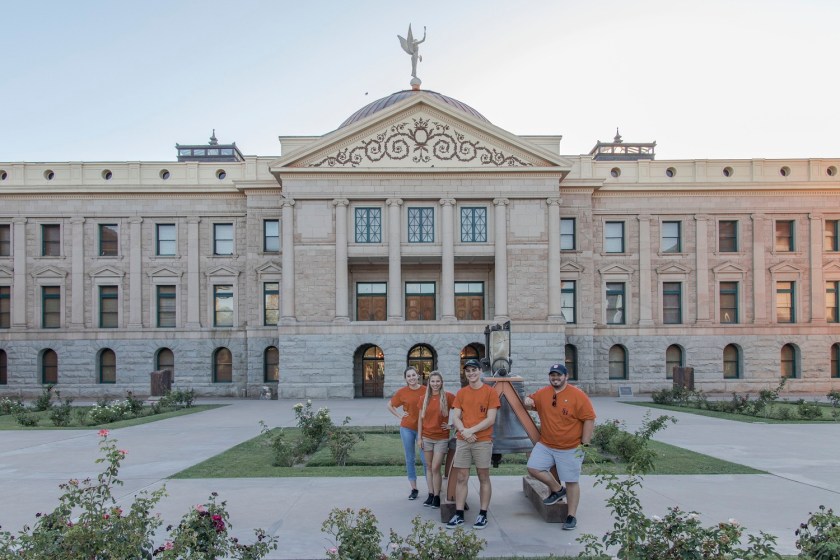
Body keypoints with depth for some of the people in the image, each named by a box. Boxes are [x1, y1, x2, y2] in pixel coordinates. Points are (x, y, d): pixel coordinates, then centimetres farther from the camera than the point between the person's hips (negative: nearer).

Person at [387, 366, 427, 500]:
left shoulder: (425, 390, -6)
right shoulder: (402, 392, -3)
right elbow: (390, 405, 11)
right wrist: (399, 415, 1)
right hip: (407, 428, 1)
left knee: (425, 459, -2)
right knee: (409, 459, 9)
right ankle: (414, 489, 20)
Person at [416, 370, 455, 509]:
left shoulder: (448, 397, -7)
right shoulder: (424, 399, 4)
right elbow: (421, 419, 8)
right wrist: (420, 437, 4)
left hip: (441, 438, -4)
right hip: (427, 437, 4)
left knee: (435, 468, -5)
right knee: (429, 467, 10)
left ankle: (437, 497, 8)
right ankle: (430, 495, 19)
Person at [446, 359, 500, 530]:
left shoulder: (490, 392, -2)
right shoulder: (461, 393, 10)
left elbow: (491, 419, -9)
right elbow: (455, 418, 5)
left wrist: (471, 430, -15)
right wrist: (464, 431, -15)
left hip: (483, 441, -3)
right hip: (462, 441, 4)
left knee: (483, 477, 4)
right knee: (461, 478, 5)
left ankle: (483, 515, 12)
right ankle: (459, 515, 11)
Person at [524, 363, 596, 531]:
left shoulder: (578, 395, -11)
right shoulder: (542, 394, 3)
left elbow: (589, 420, -10)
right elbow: (531, 402, 22)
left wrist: (584, 444, -12)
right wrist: (527, 401, -5)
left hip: (570, 449, -5)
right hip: (545, 445, 5)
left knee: (571, 482, 3)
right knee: (533, 468, -5)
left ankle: (572, 516, 18)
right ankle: (557, 490, 18)